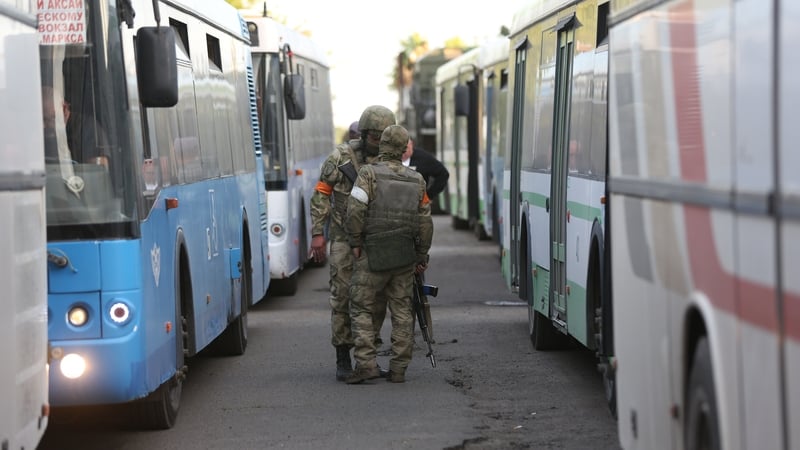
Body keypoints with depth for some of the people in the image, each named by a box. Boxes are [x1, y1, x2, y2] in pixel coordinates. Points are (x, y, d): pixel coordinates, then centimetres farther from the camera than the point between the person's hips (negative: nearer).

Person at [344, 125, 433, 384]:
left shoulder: (368, 174, -6)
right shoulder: (416, 180, 8)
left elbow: (355, 211, -16)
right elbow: (425, 223, 9)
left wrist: (355, 243, -3)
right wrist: (422, 256, 16)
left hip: (373, 256, -4)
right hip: (405, 256, 4)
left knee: (361, 307, 4)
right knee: (402, 310, 10)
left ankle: (366, 364, -7)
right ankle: (399, 369, 9)